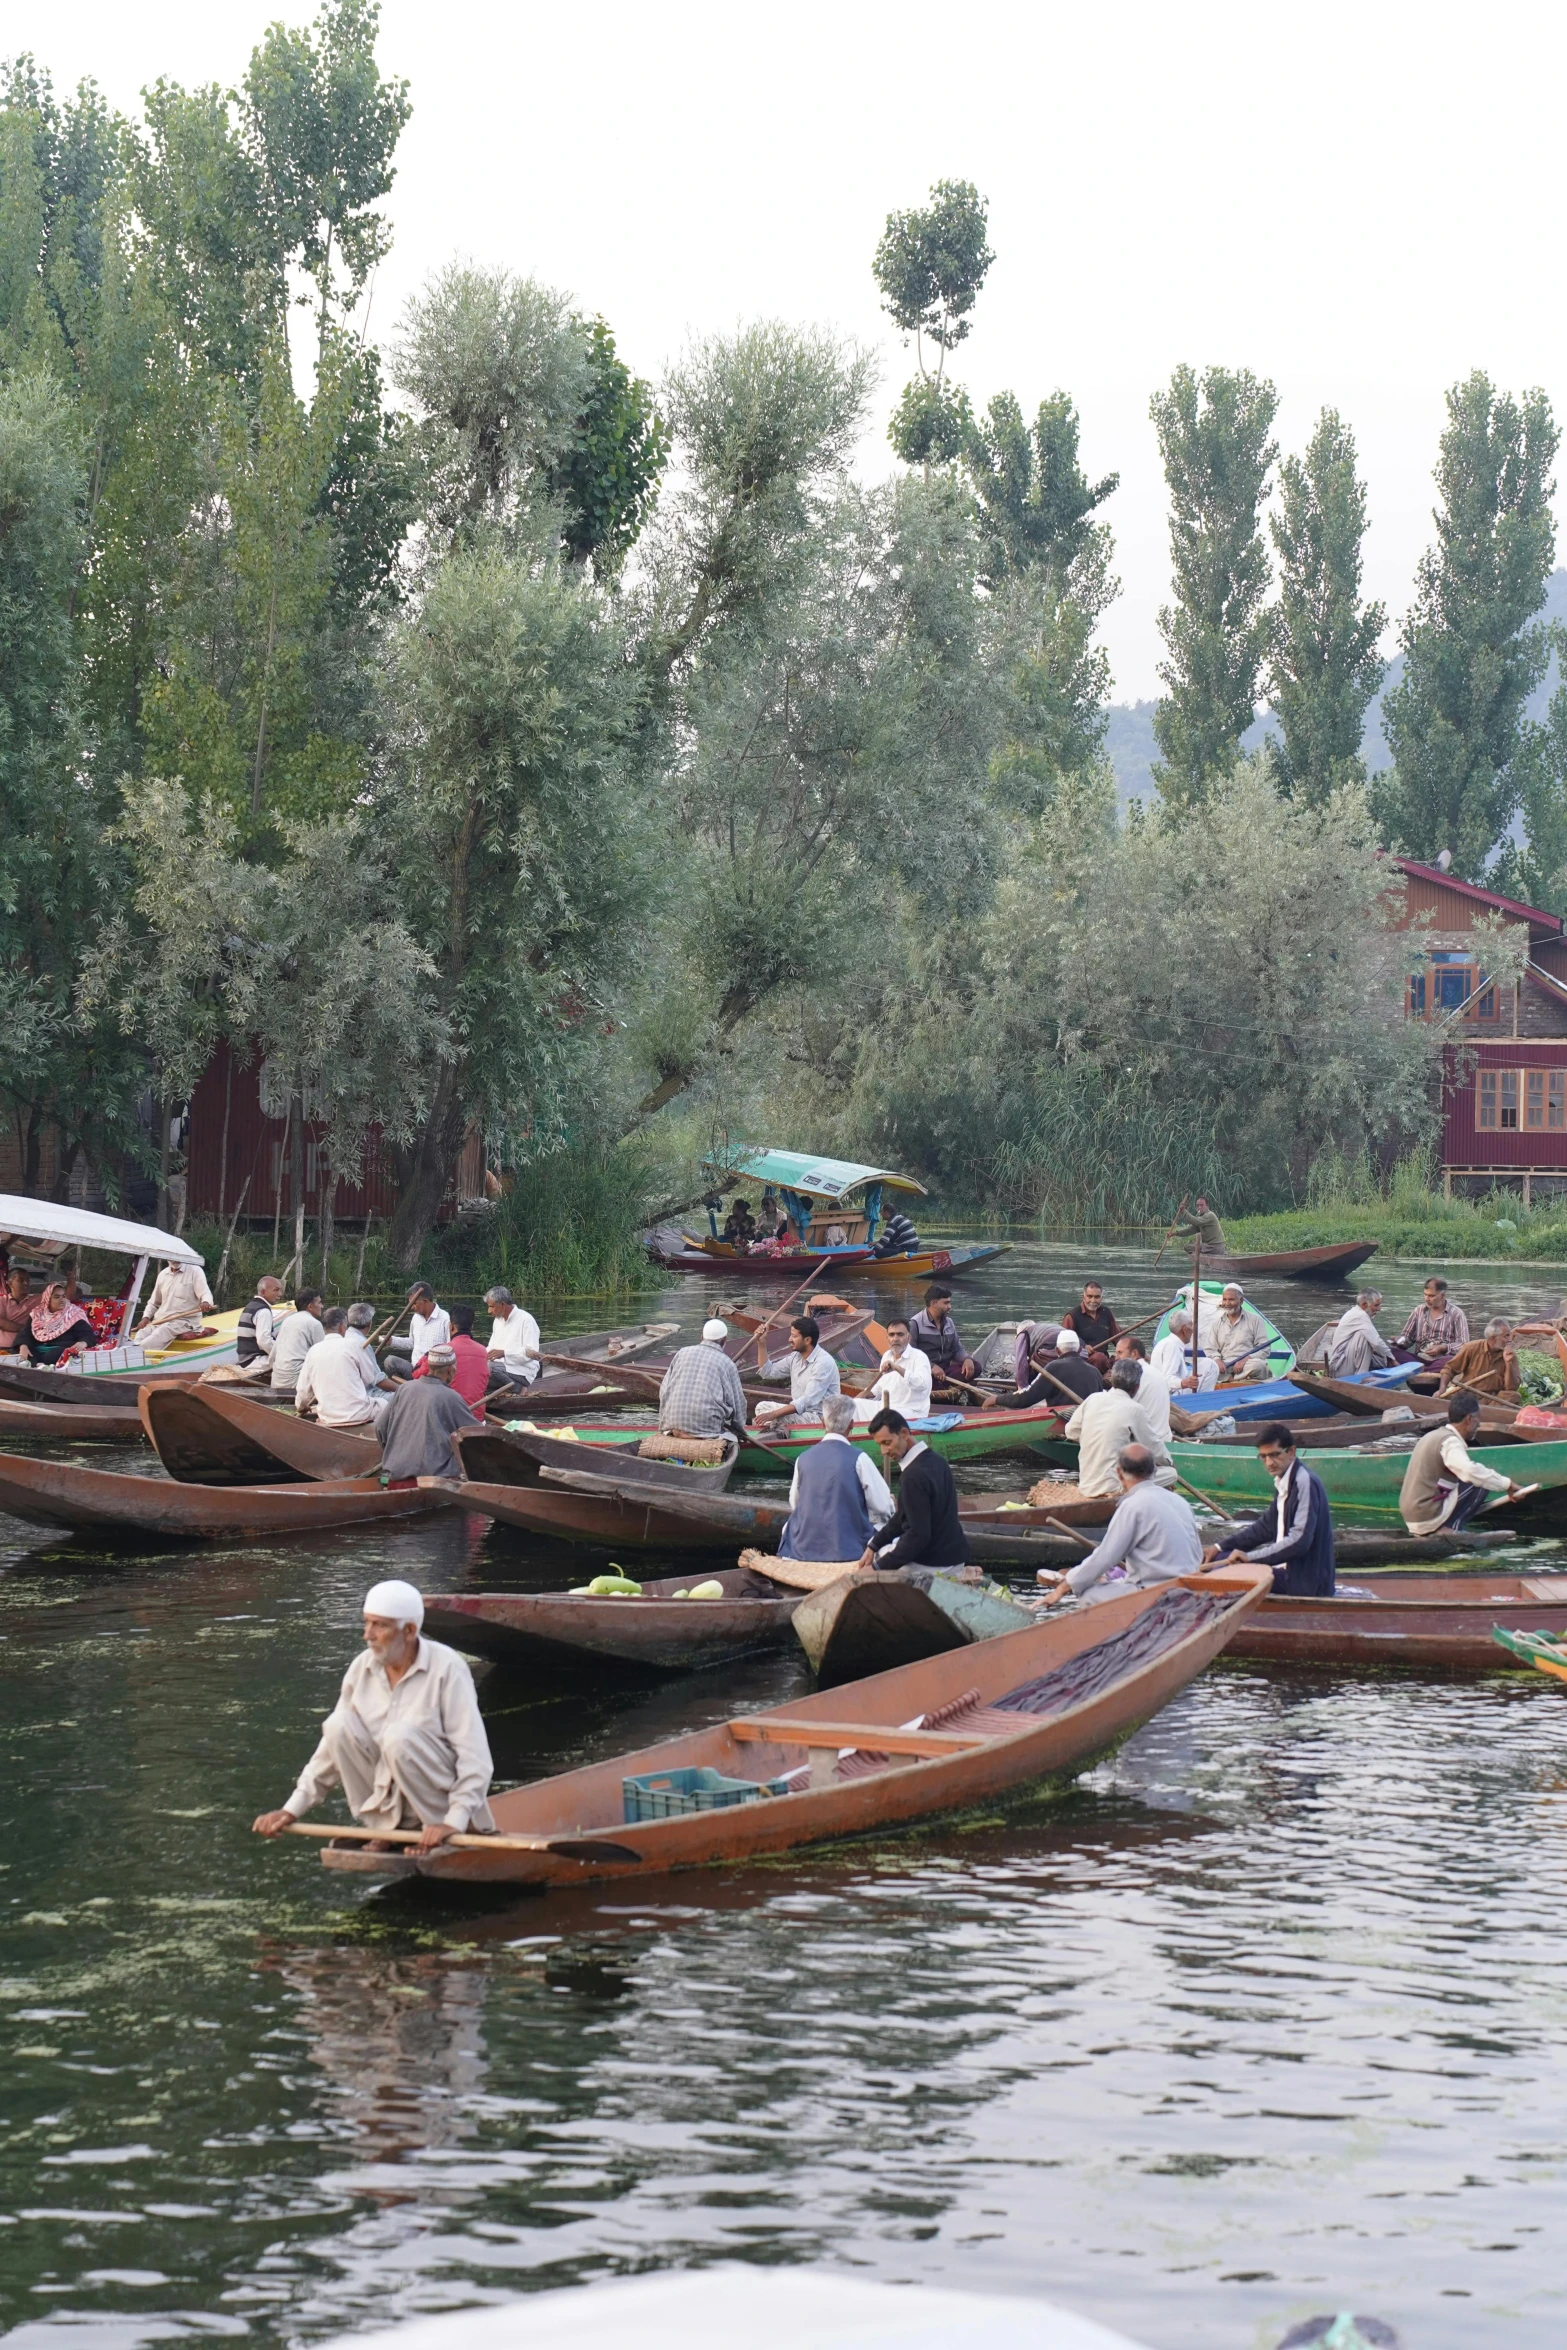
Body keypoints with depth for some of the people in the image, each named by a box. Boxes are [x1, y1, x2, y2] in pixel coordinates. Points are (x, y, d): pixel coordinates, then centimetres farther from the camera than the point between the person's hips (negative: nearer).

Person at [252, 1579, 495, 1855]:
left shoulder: (447, 1668, -15)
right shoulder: (362, 1667, 1)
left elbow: (475, 1755, -20)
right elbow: (334, 1742, 6)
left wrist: (455, 1822, -29)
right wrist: (293, 1809, -1)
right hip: (388, 1798, 5)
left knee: (399, 1736, -30)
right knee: (340, 1724, -14)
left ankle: (444, 1832, -13)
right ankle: (383, 1828, -5)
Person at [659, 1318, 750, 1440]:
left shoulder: (682, 1353, 14)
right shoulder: (727, 1363, 8)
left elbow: (664, 1391, 13)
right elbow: (737, 1403, 13)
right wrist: (741, 1433, 30)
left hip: (673, 1424, 3)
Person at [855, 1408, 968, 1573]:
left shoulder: (914, 1476, -25)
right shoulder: (934, 1460, 5)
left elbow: (919, 1534, -26)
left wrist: (878, 1567, -19)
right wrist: (874, 1545, 10)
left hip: (931, 1564, -9)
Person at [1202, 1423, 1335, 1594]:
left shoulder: (1305, 1482, -19)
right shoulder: (1283, 1481, 9)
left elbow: (1300, 1540, -25)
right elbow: (1268, 1525, 19)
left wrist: (1250, 1557, -24)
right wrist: (1219, 1547, 13)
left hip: (1307, 1580, -9)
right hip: (1289, 1568, 9)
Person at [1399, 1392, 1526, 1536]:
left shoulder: (1435, 1435, 15)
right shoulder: (1450, 1441, -14)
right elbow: (1471, 1472, -31)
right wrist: (1507, 1484, -23)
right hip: (1428, 1517, -9)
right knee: (1482, 1482, -3)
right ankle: (1450, 1527, -7)